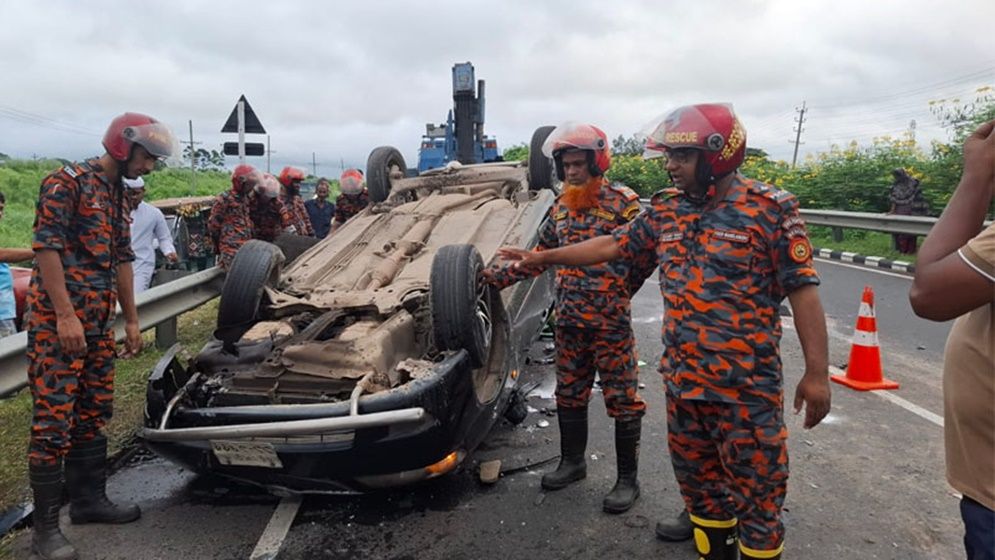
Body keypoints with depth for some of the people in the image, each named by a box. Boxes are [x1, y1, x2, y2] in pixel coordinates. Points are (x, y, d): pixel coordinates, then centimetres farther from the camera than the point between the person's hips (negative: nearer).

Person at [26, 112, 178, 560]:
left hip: (99, 322, 9)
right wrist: (66, 316, -21)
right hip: (57, 321, -8)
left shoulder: (118, 195, 17)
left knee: (92, 413, 13)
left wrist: (131, 320, 17)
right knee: (54, 419, -6)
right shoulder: (67, 182, -9)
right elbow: (46, 248, -16)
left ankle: (88, 499, 25)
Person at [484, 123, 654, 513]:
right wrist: (498, 276, 10)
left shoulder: (622, 202, -10)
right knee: (569, 393, 16)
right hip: (568, 320, 6)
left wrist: (620, 293, -4)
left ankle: (628, 479, 18)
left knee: (622, 399, 4)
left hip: (610, 322, -6)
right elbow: (541, 255, 16)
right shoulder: (561, 207, 10)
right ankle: (572, 462, 35)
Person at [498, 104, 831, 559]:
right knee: (696, 475, 19)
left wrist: (817, 373, -11)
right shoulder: (666, 209, 6)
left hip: (747, 384, -5)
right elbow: (612, 246, 14)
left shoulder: (770, 208, -9)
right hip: (682, 379, 6)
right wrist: (543, 257, 15)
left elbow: (802, 291, -9)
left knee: (756, 486, 6)